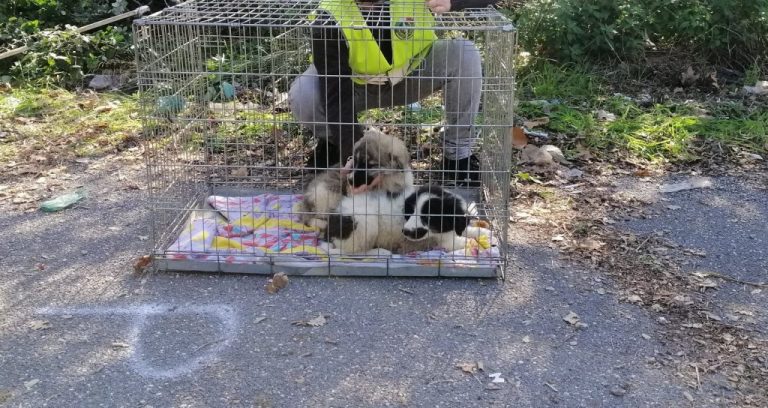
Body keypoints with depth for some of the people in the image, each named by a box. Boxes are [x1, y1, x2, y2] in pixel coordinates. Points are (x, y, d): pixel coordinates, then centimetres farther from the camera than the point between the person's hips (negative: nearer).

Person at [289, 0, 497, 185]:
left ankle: (459, 153, -9)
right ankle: (333, 141, 6)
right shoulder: (329, 18, -32)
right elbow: (336, 97, -32)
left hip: (413, 76, 1)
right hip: (357, 86, -1)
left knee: (465, 54, -26)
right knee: (302, 96, -30)